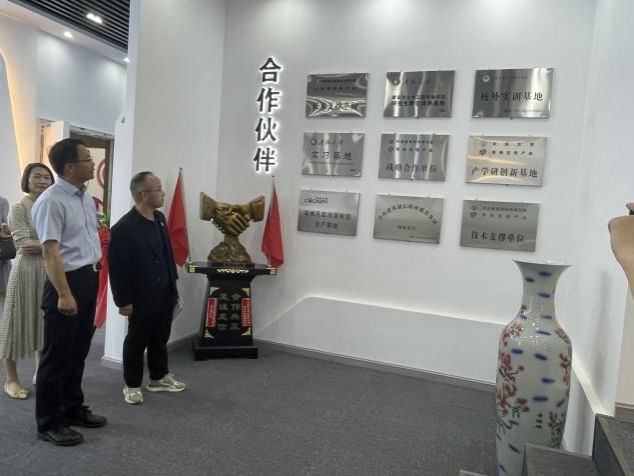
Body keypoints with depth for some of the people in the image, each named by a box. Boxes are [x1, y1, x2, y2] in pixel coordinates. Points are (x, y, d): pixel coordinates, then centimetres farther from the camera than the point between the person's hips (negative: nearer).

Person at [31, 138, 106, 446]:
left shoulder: (86, 197, 10)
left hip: (89, 279, 9)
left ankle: (73, 409, 35)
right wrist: (63, 293, -27)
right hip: (67, 281, -9)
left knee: (78, 350, 19)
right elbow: (50, 252, -22)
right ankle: (49, 423, 19)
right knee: (57, 354, 4)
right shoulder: (51, 201, -17)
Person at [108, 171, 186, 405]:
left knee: (160, 338, 20)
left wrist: (173, 283, 14)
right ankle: (132, 385, 29)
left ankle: (159, 378, 37)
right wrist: (124, 301, -13)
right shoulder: (123, 228, -20)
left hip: (164, 293, 7)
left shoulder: (160, 218, 4)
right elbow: (117, 267, -17)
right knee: (137, 341, 11)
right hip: (142, 297, -7)